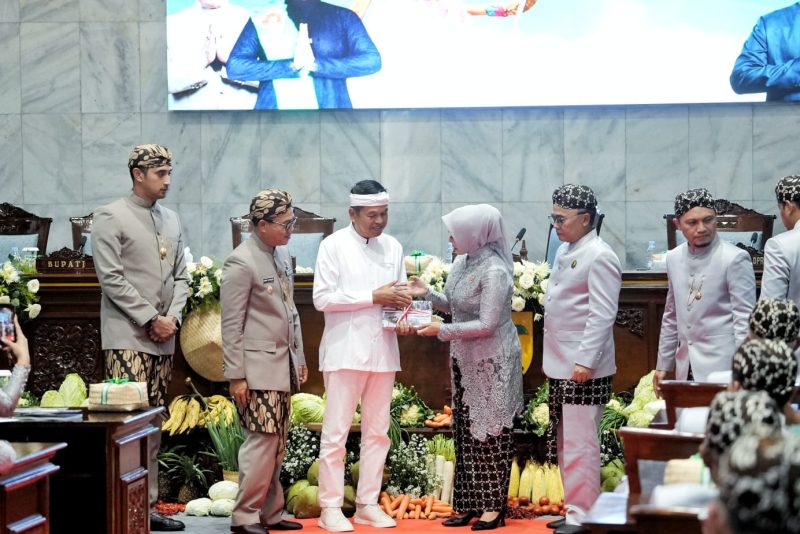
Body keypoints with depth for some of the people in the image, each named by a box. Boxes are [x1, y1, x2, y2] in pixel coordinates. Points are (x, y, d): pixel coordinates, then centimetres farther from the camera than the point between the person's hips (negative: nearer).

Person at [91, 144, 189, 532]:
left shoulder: (171, 220, 16)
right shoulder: (111, 217, -4)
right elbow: (111, 277, -11)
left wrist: (173, 317, -1)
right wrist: (151, 319, -12)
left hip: (163, 339, 7)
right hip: (127, 337, -7)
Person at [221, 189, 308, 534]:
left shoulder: (282, 254, 11)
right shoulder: (241, 262, -13)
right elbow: (231, 325, -12)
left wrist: (299, 357, 18)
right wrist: (236, 376, -14)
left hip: (283, 366, 8)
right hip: (257, 368, -8)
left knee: (276, 446, 9)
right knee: (262, 442, -9)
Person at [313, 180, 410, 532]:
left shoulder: (393, 247, 10)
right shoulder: (334, 246, -4)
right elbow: (322, 298, -10)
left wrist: (402, 304, -9)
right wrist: (374, 297, -14)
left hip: (383, 350, 5)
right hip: (346, 351, -5)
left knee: (377, 431, 8)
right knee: (336, 431, -3)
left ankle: (368, 503, 15)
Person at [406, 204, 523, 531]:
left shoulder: (494, 272, -21)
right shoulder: (462, 262, 4)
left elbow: (487, 325, -22)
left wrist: (442, 331, -21)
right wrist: (427, 293, -2)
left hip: (492, 362, -8)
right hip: (465, 360, 8)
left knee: (491, 432, -1)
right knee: (466, 431, 11)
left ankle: (493, 507, 6)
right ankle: (469, 503, 17)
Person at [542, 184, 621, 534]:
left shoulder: (599, 257, -13)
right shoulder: (564, 251, 14)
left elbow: (602, 315, -18)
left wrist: (585, 360, -22)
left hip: (584, 370, -9)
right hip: (560, 367, 9)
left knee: (579, 443, -6)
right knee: (564, 443, 14)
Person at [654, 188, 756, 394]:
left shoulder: (735, 259, -9)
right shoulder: (674, 258, 11)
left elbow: (745, 320, -9)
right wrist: (663, 365, 20)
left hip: (722, 368, -6)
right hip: (686, 368, 6)